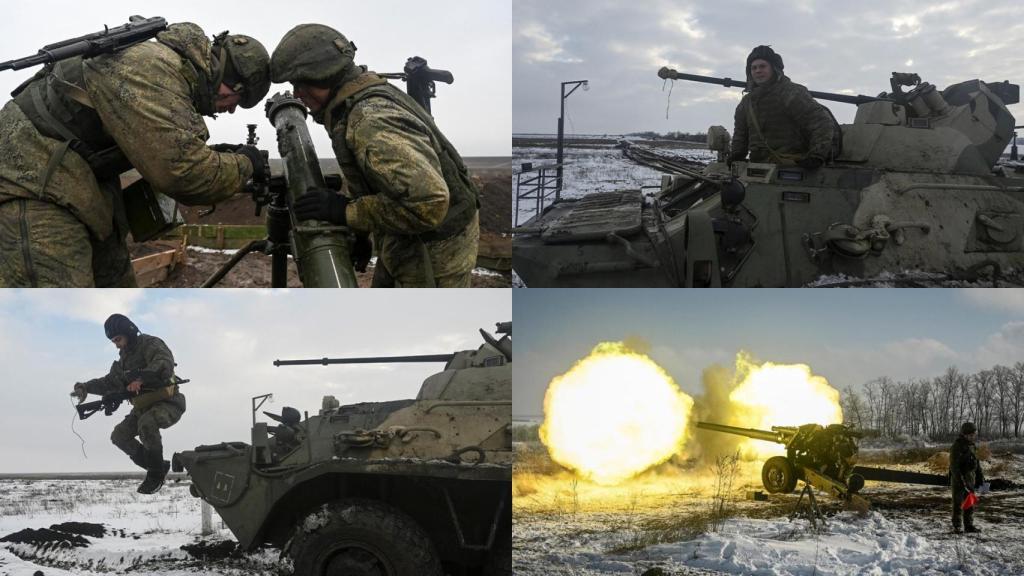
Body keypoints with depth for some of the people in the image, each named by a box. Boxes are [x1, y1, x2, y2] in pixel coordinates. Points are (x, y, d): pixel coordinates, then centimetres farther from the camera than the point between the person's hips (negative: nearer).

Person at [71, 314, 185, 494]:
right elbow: (110, 382, 15)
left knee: (146, 423, -36)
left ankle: (155, 474, -19)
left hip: (168, 403, -9)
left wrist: (141, 379, -46)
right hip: (144, 406, 9)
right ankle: (158, 467, 6)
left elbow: (165, 365, -33)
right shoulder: (124, 358, 13)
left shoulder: (151, 344, -14)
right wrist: (86, 387, -1)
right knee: (119, 436, -2)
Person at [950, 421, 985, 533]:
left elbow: (976, 462, 19)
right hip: (959, 479, -8)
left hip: (970, 479, 8)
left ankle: (969, 525, 20)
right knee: (958, 503, -2)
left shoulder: (971, 445, 10)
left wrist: (980, 477, 15)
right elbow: (954, 465, -19)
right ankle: (956, 527, 4)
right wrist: (960, 481, -24)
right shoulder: (957, 446, -15)